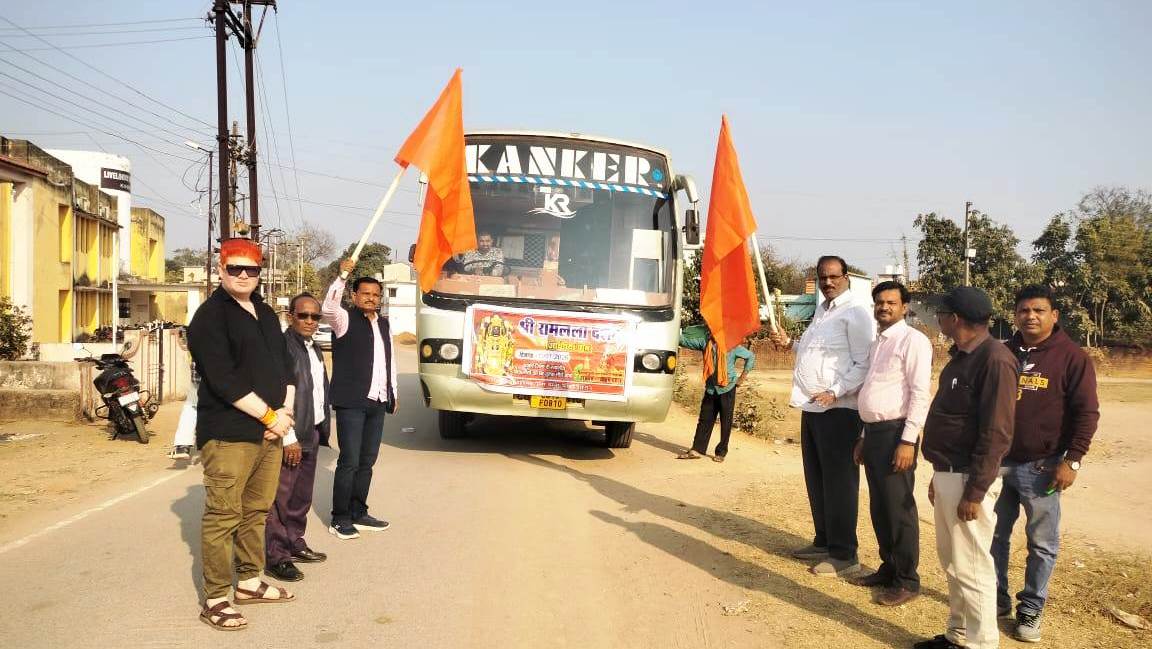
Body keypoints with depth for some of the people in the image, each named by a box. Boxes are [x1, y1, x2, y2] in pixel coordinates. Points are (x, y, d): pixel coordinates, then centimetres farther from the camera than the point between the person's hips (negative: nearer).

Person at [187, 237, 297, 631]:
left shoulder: (265, 313, 17)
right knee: (223, 516, -4)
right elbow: (224, 381, -17)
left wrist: (285, 412, -2)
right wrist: (270, 415, -13)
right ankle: (215, 600, 3)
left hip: (269, 432, 8)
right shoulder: (211, 315, -8)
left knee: (257, 511, 15)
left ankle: (248, 582, 27)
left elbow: (285, 365, 15)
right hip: (228, 433, -8)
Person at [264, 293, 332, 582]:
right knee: (281, 498, -2)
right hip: (290, 436, -9)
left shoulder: (314, 349, 15)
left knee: (302, 496, 17)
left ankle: (295, 544, 30)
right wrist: (289, 438, -20)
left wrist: (321, 430, 12)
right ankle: (275, 557, 5)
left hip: (311, 433, 9)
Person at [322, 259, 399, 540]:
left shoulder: (383, 324, 18)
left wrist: (392, 393, 19)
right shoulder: (345, 319, -2)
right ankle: (339, 519, 3)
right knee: (349, 462, -6)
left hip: (377, 403, 7)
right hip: (351, 403, -7)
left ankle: (358, 514, 20)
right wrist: (342, 275, -31)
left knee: (367, 462, 11)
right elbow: (328, 308, -24)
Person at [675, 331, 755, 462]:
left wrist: (742, 378, 1)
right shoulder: (705, 342, 3)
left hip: (727, 389, -3)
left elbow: (751, 357, 2)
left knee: (726, 422, 3)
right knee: (705, 420, 3)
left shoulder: (732, 346, -7)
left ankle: (721, 452, 12)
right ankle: (697, 449, 5)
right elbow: (685, 341, 7)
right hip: (710, 389, 3)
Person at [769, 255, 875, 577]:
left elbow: (864, 364, -17)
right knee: (815, 478, 16)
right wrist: (789, 343, 15)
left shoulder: (856, 312, -12)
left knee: (839, 481, -3)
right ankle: (824, 541, 30)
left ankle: (844, 555, 5)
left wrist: (835, 393, -24)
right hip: (812, 406, 9)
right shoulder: (822, 309, 16)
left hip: (839, 409, -9)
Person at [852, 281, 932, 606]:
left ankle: (907, 581, 9)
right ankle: (888, 567, 27)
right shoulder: (878, 343, 17)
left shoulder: (912, 340, -9)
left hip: (895, 433, -8)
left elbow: (920, 394, -16)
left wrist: (908, 441, -21)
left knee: (899, 509, -2)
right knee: (879, 507, 15)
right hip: (873, 432, 8)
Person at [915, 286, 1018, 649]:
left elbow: (997, 435, -21)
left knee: (971, 568, 0)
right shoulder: (962, 356, 12)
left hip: (966, 479, -10)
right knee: (952, 564, 18)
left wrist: (975, 491, -21)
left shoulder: (994, 360, -18)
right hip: (947, 474, 10)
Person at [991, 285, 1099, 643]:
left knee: (1042, 544, 6)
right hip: (997, 462, 4)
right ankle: (996, 599, 26)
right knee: (993, 537, 12)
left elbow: (1087, 412, -8)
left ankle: (1030, 610, 19)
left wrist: (1072, 460, -13)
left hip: (1041, 467, -4)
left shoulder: (1072, 357, -7)